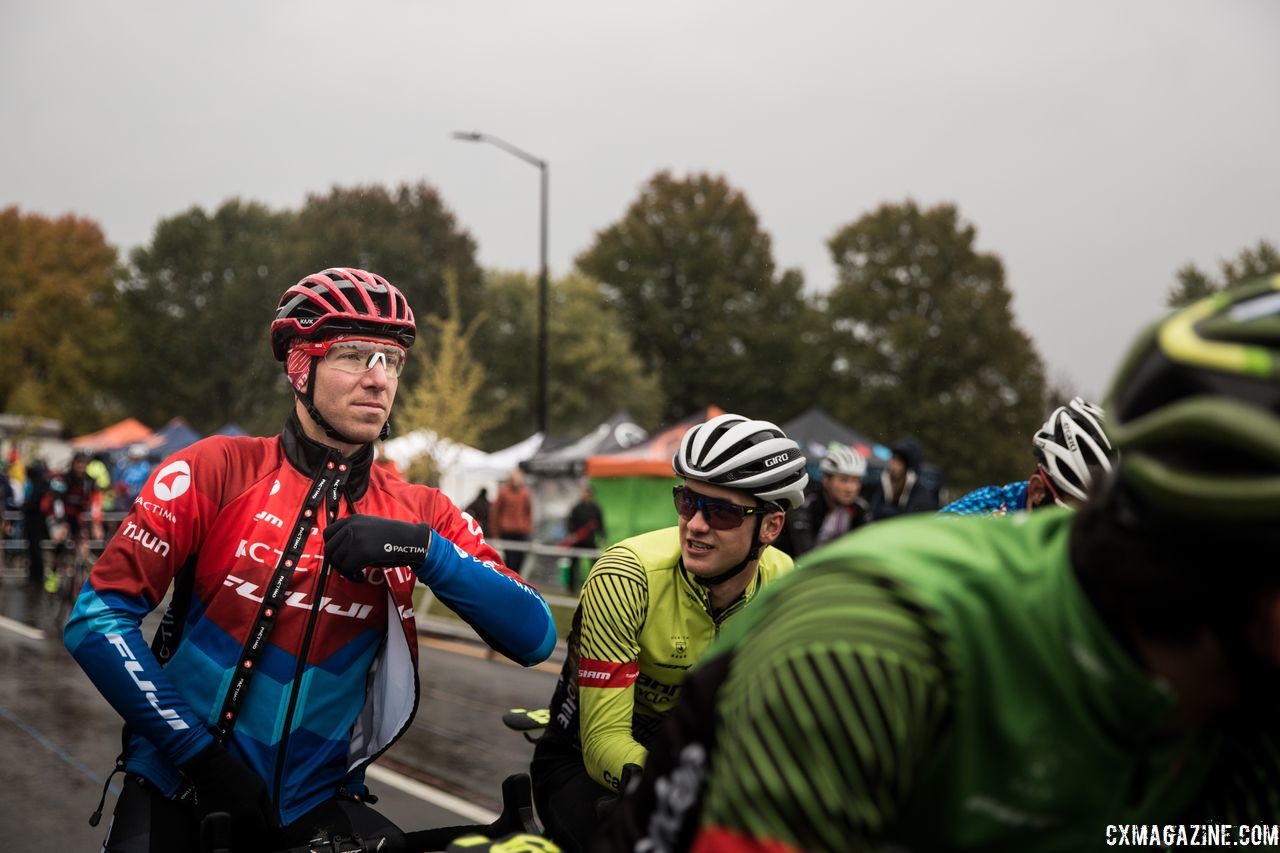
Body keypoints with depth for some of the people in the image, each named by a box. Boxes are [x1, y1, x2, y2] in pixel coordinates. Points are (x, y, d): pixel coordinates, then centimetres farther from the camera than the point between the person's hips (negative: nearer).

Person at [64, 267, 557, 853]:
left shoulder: (418, 514, -1)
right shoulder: (217, 470, -8)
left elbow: (533, 636, -9)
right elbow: (97, 618, -11)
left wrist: (424, 550, -23)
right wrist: (200, 752, -15)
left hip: (313, 803, 2)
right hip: (180, 790, -2)